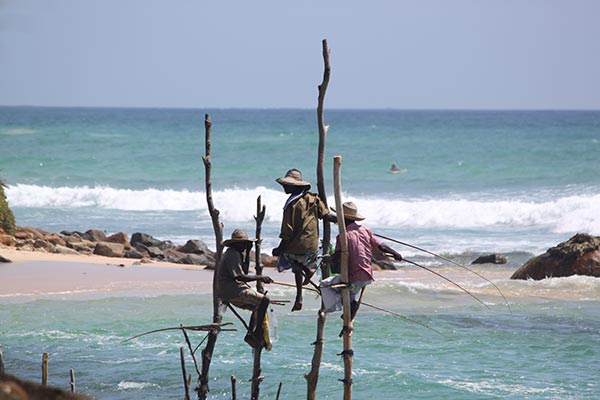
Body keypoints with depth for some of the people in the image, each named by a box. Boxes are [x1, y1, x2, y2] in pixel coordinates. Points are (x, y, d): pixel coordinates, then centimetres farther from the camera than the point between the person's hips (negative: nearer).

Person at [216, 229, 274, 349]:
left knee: (258, 306, 21)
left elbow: (244, 270, 24)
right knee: (264, 301, -18)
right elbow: (239, 277, -23)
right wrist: (259, 278, -19)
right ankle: (258, 333, -15)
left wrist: (247, 253, 17)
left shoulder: (232, 254, 18)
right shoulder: (233, 255, -15)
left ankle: (250, 334, 18)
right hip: (232, 292, -11)